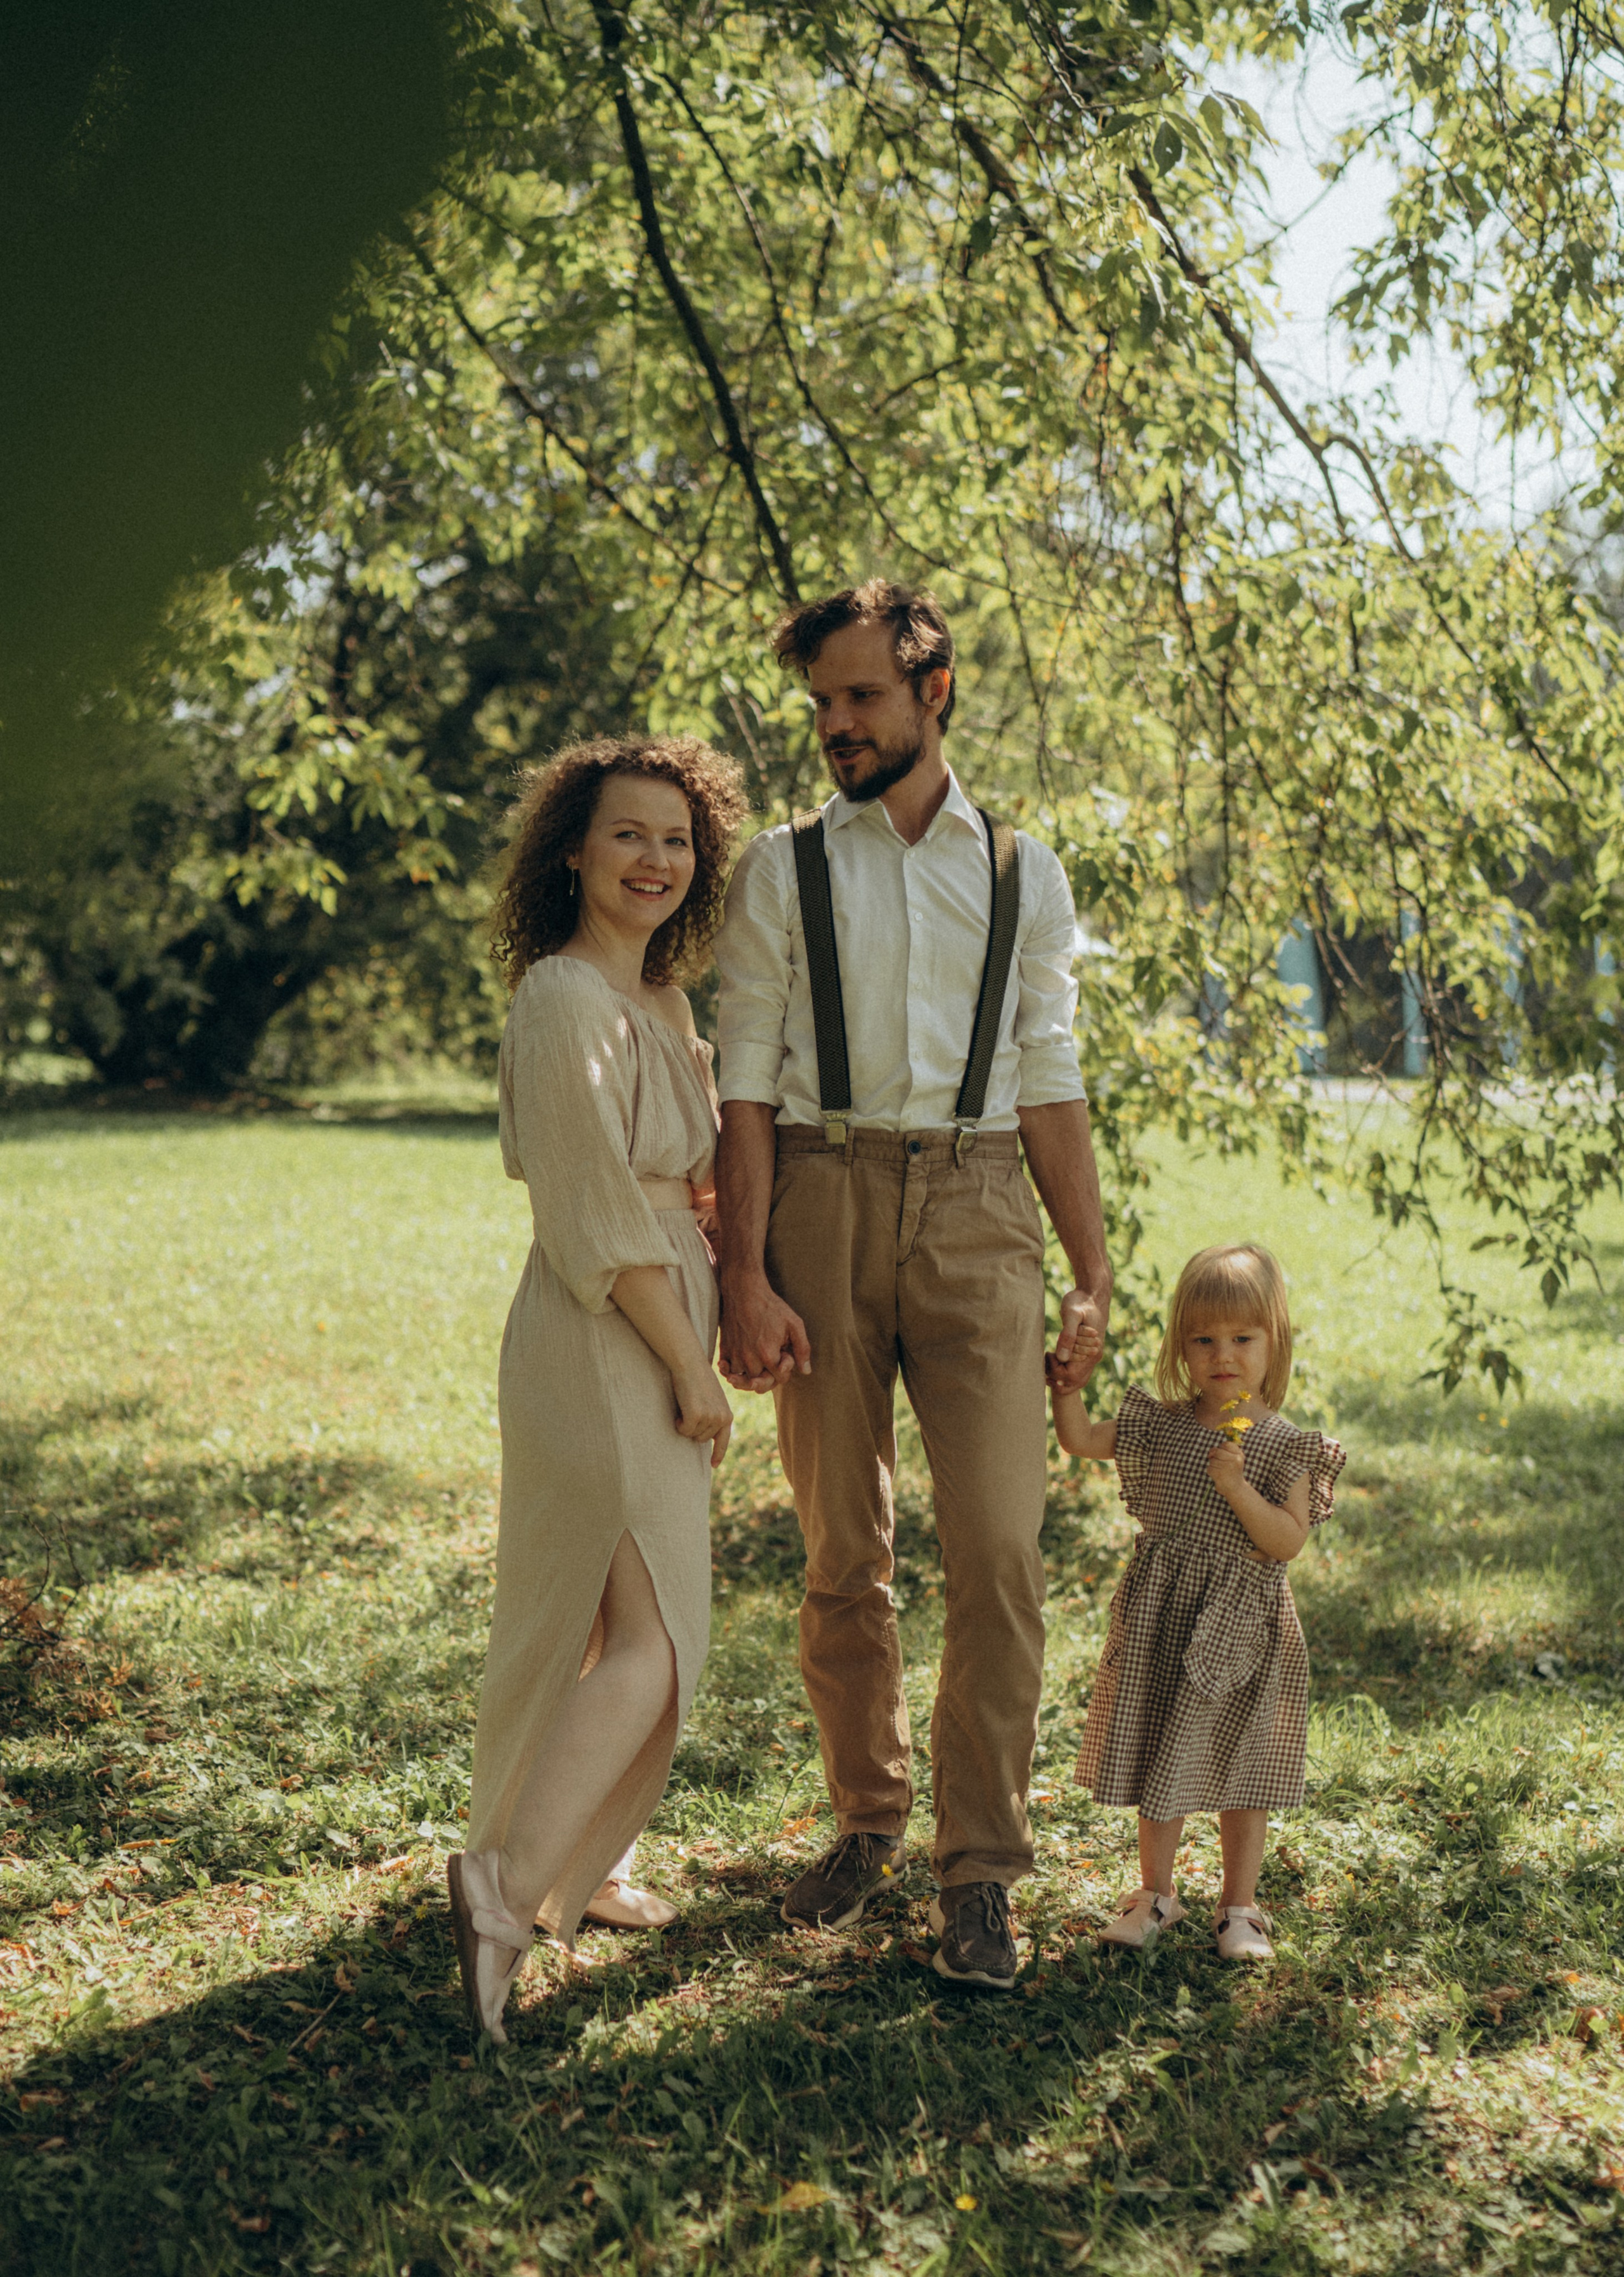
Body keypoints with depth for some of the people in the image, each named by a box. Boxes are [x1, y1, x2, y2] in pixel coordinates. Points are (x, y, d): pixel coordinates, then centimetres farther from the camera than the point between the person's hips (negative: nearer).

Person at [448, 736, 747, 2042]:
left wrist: (712, 1185, 6)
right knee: (653, 1638, -11)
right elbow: (599, 1223, -19)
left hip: (661, 1332, 9)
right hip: (603, 1343, -9)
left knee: (599, 1620, 17)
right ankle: (511, 1882, -7)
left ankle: (574, 1860, 29)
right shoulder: (567, 1002, -16)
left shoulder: (661, 1000, 14)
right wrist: (693, 1374, -16)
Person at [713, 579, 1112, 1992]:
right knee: (842, 1552, 7)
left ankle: (978, 1871, 4)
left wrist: (1093, 1276, 7)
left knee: (998, 1549, -7)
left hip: (977, 1211, 0)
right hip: (825, 1207, 0)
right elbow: (747, 1085, 2)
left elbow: (1051, 1082, 11)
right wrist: (747, 1278, -7)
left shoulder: (1023, 874, 11)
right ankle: (868, 1820, 26)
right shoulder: (783, 871, 7)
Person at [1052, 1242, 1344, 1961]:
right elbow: (1080, 1440, 3)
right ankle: (1155, 1892, 27)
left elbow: (1288, 1541, -15)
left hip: (1240, 1628, -3)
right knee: (1158, 1761, 12)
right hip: (1161, 1619, 3)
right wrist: (1068, 1377, -8)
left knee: (1237, 1770, 7)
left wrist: (1237, 1486, -25)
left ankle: (1238, 1906, 22)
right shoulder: (1161, 1426, 2)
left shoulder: (1283, 1446, -8)